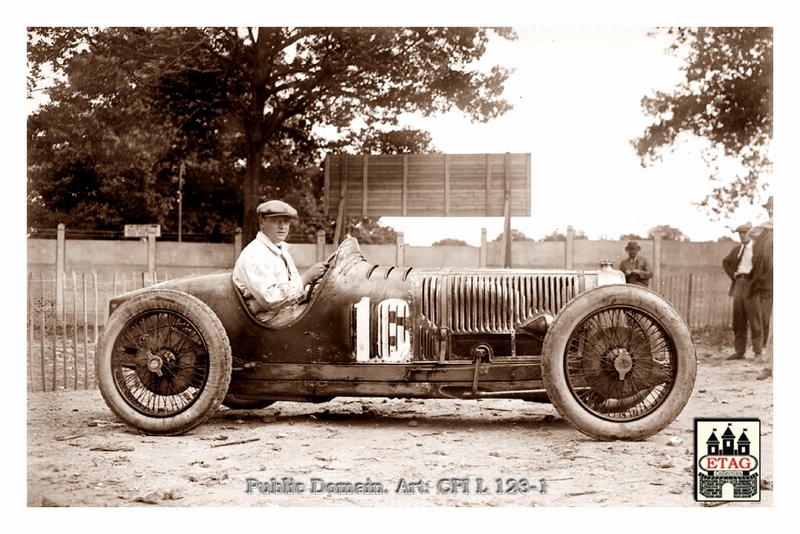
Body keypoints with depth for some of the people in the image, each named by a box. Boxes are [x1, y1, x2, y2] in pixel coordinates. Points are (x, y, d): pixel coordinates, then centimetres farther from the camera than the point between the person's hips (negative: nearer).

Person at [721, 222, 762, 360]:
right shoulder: (736, 250, 17)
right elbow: (726, 262, 30)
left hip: (751, 285, -6)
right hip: (739, 284, 6)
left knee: (754, 320, -6)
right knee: (738, 320, 5)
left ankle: (758, 352, -2)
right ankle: (739, 351, 10)